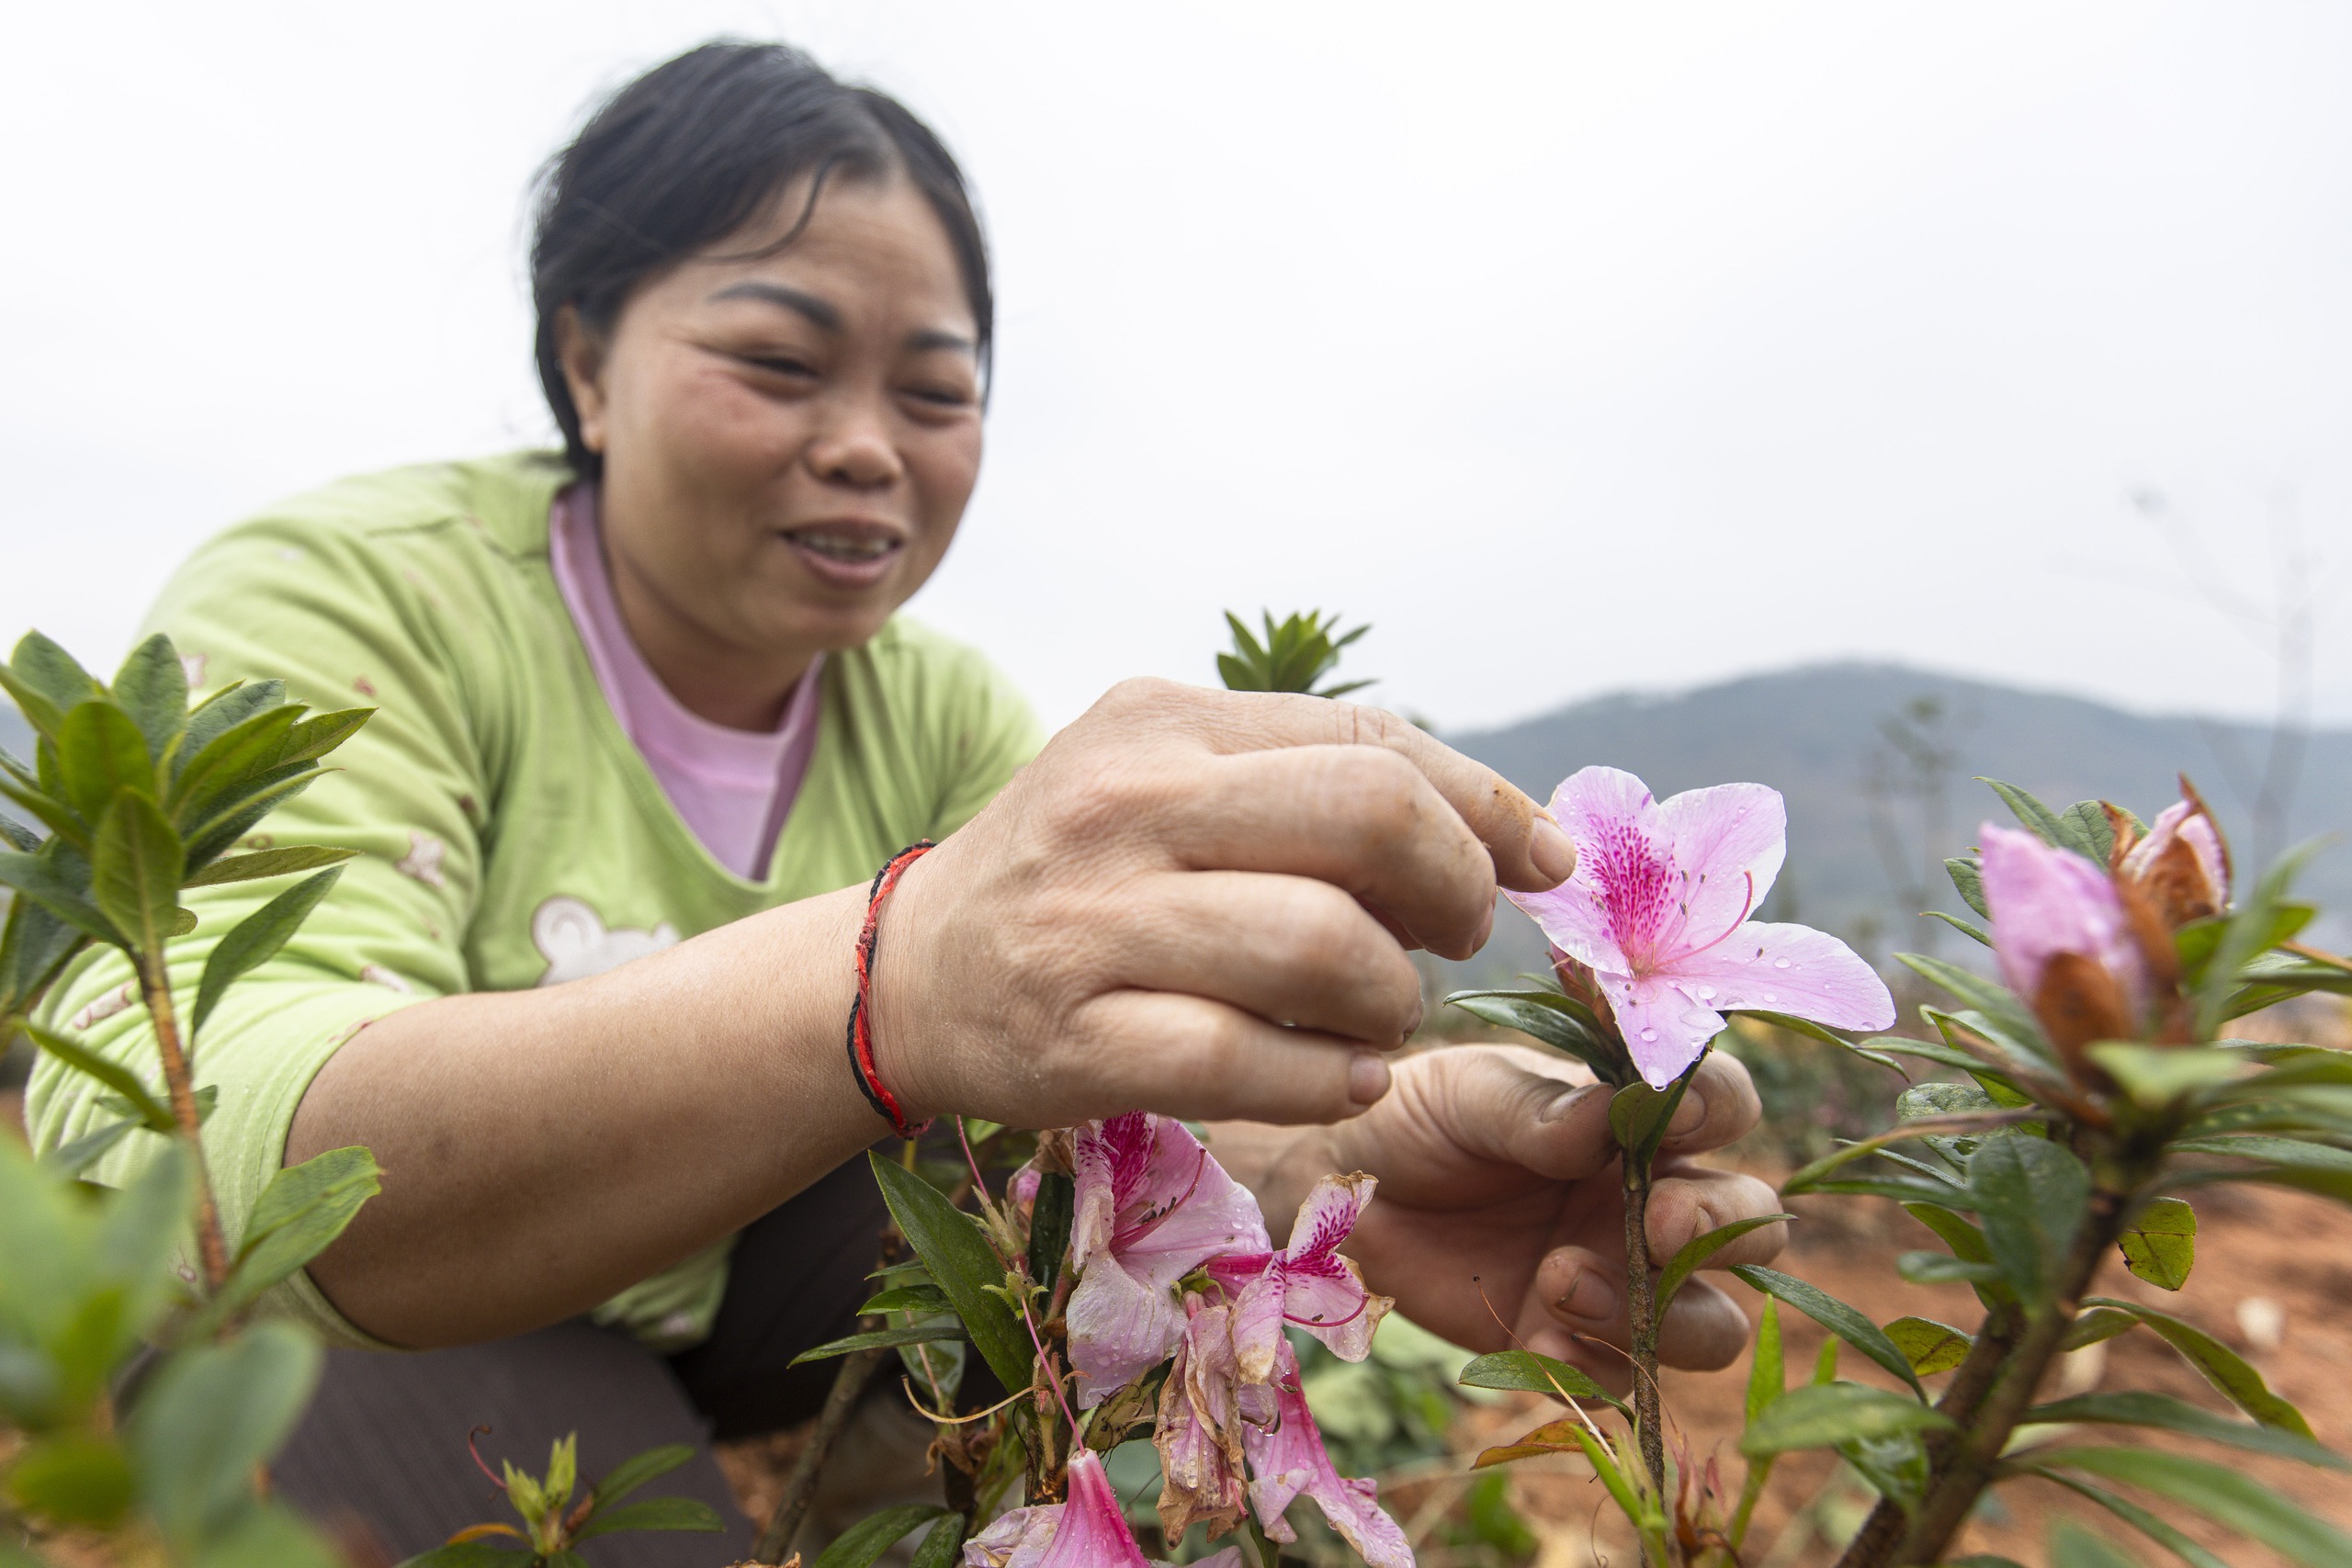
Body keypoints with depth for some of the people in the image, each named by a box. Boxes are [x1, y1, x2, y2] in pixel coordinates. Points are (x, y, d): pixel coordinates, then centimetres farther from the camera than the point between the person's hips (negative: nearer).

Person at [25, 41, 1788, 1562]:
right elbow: (161, 1158, -39)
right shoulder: (340, 605, -21)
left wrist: (1344, 1162, -46)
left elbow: (1123, 1096, -21)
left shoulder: (939, 713, -8)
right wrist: (888, 981, -57)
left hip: (713, 1288, 4)